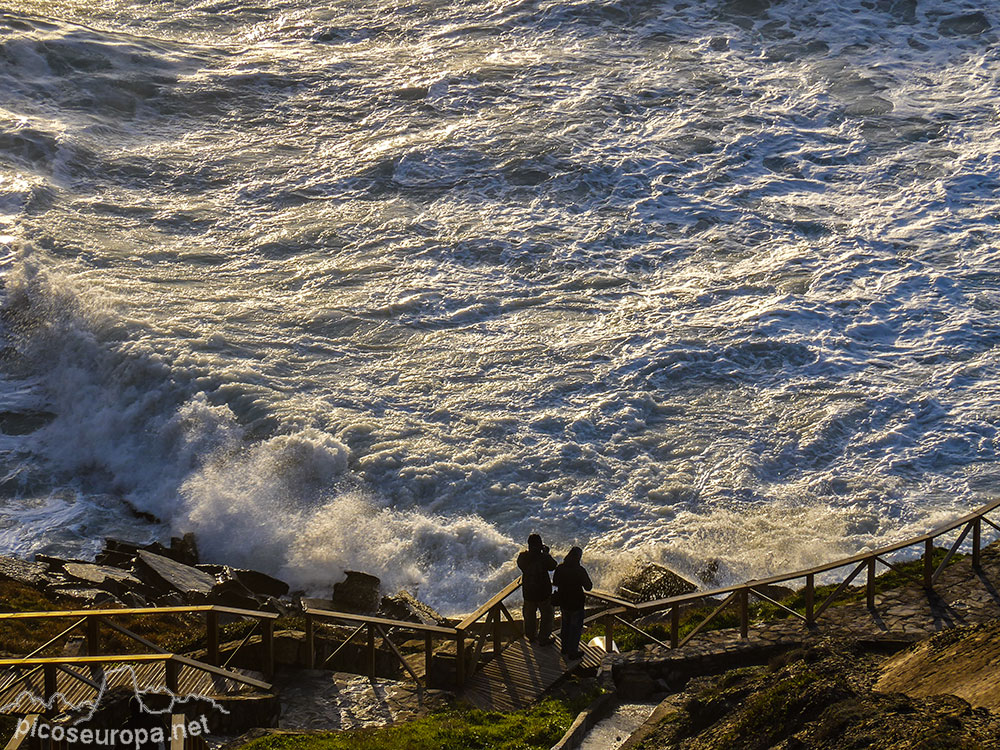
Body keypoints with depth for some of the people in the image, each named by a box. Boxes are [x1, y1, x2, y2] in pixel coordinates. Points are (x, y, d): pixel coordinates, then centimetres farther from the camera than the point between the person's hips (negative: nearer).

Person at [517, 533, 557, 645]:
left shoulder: (522, 557, -13)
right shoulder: (543, 557, -25)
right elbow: (553, 566, -8)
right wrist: (546, 553, -2)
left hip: (527, 591, 4)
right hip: (543, 592, -4)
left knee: (529, 615, 24)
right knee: (546, 615, 16)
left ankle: (531, 636, 40)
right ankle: (543, 638, 23)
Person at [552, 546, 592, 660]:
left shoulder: (560, 568, -6)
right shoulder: (579, 570, -22)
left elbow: (555, 583, 8)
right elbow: (588, 587, -16)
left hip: (563, 602, 6)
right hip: (576, 603, -6)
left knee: (566, 625, 24)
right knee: (576, 628, 10)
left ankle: (565, 649, 37)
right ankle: (572, 653, 17)